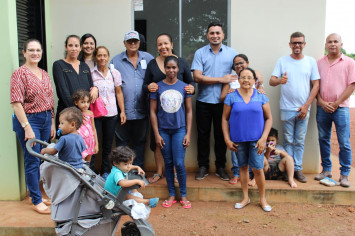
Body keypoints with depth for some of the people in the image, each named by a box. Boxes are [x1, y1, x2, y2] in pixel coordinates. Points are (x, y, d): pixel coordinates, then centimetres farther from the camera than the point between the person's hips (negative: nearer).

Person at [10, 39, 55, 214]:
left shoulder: (44, 74, 12)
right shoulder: (20, 73, -9)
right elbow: (16, 103, -16)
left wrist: (52, 124, 14)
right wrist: (27, 127, -20)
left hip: (45, 119, 7)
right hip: (28, 120, -7)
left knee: (40, 159, 14)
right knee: (32, 160, -1)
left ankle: (35, 193, 29)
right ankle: (36, 201, 10)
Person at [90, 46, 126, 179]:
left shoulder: (115, 73, 5)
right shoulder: (90, 73, -2)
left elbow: (119, 93, 8)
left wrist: (122, 111, 5)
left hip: (111, 113, 2)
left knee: (108, 144, 11)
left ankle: (105, 171, 25)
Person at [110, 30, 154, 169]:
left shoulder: (148, 58, 8)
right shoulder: (116, 60, 6)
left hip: (142, 110, 1)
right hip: (122, 110, -1)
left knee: (139, 141, 12)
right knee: (122, 141, 7)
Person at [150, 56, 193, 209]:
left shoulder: (184, 86, 1)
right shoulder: (158, 87, 0)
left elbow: (189, 111, 3)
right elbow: (153, 111, 1)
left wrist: (188, 133, -2)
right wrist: (156, 134, -3)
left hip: (179, 129, -1)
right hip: (163, 130, 1)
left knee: (179, 163, -4)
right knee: (168, 163, 9)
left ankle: (183, 195, 14)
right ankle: (171, 195, 22)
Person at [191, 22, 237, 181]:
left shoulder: (231, 53, 5)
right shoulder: (200, 53, 1)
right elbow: (197, 77, -9)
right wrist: (221, 79, -12)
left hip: (222, 101, 1)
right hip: (203, 101, 0)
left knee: (221, 134, 9)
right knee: (203, 134, 8)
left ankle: (220, 167, 23)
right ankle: (203, 166, 21)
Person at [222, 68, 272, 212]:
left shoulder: (261, 97, 0)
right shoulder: (232, 97, -1)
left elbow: (268, 118, 3)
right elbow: (225, 119, 3)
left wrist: (263, 138, -6)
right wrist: (227, 139, -2)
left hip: (256, 139, -1)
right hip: (238, 139, 1)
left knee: (257, 169, -1)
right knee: (243, 167, 12)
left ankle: (262, 199, 18)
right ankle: (245, 197, 27)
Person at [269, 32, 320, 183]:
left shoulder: (311, 61, 6)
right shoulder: (282, 61, 4)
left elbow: (316, 85, 4)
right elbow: (271, 81, -3)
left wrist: (306, 106, -5)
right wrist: (280, 81, -28)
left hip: (303, 108, 1)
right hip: (287, 108, -1)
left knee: (300, 141, 7)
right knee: (288, 141, 5)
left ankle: (298, 169, 16)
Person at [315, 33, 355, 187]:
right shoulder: (319, 63, 11)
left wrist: (336, 103, -9)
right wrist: (321, 102, -6)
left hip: (340, 108, -3)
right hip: (322, 108, 3)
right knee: (323, 139, 9)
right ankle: (326, 170, 23)